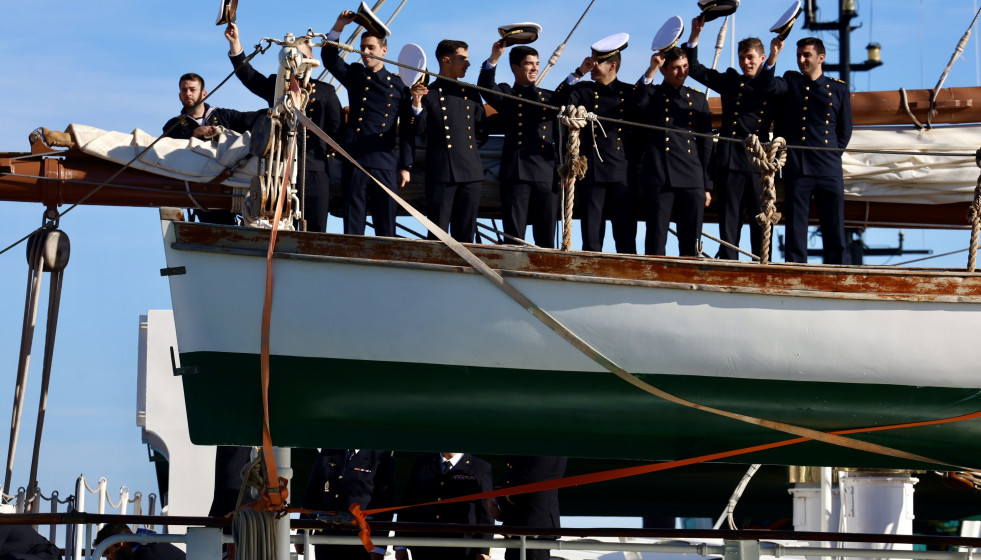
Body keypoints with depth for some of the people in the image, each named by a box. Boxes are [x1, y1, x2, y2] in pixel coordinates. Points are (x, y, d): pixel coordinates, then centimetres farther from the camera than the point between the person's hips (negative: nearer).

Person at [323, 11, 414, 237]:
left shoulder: (398, 85, 8)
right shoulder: (355, 76, 13)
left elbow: (407, 130, 8)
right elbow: (329, 57, 0)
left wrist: (405, 166, 4)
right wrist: (339, 26, -13)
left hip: (385, 165, -1)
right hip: (354, 161, 1)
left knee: (386, 226, 0)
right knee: (353, 224, 0)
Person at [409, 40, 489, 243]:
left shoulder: (471, 94, 16)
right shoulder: (428, 93, 2)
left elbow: (482, 133, 19)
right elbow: (419, 129, -9)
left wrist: (468, 145, 5)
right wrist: (417, 104, -23)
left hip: (471, 172, 5)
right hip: (442, 172, -5)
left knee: (465, 234, 5)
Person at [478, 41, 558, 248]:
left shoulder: (549, 98, 21)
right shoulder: (506, 94, 13)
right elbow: (486, 87, -9)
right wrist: (494, 59, -21)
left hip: (547, 174, 3)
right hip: (516, 174, -3)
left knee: (546, 238, 1)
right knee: (513, 236, -5)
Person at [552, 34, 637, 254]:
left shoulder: (629, 93, 12)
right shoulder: (583, 91, 13)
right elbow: (558, 102, -3)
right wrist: (578, 73, -6)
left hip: (622, 175, -1)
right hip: (591, 174, 1)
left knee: (626, 237, -2)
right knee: (591, 238, -1)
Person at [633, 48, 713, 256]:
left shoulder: (698, 99, 16)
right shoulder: (651, 95, 11)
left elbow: (706, 145, 14)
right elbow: (637, 104, -15)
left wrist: (707, 185, 9)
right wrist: (651, 71, -17)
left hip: (692, 179, 2)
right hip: (659, 179, -2)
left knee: (691, 245, 1)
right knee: (656, 241, -4)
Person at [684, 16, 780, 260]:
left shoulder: (772, 87, 11)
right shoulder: (730, 81, 15)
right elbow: (694, 69, 13)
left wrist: (772, 60, -26)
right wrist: (695, 36, 1)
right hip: (730, 161, 1)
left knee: (761, 220, 0)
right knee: (729, 220, -1)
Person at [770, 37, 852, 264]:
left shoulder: (839, 89, 13)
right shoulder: (791, 83, 12)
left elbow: (845, 130, 16)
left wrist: (832, 154, 6)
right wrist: (774, 56, -17)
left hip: (829, 169, 1)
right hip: (797, 168, -1)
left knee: (834, 228, 0)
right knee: (796, 227, -2)